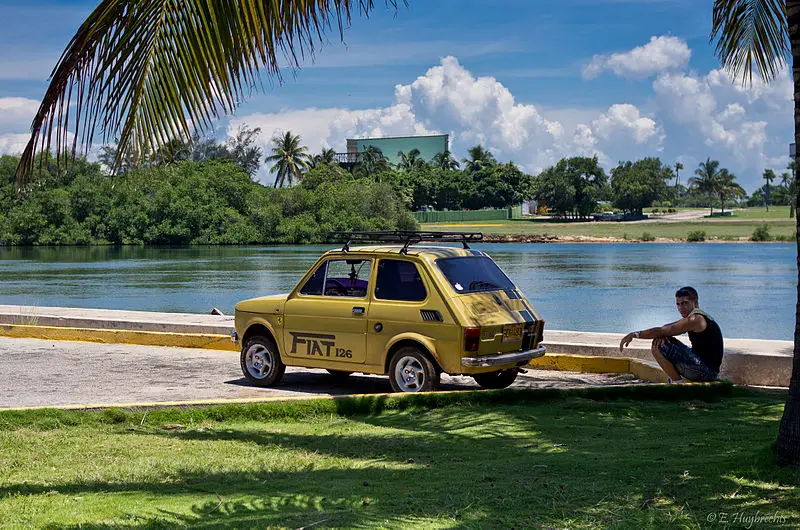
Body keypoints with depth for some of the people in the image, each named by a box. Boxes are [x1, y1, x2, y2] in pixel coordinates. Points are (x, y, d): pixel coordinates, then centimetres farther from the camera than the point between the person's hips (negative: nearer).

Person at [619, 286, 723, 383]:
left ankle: (678, 383, -10)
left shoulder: (695, 319, -15)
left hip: (706, 371, -10)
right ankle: (675, 379, 11)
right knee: (659, 341, 17)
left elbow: (662, 331, -16)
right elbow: (666, 328, 14)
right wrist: (662, 335, -9)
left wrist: (636, 334, -10)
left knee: (657, 346, -18)